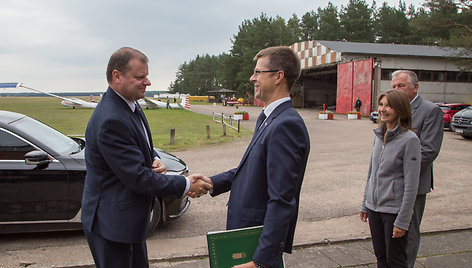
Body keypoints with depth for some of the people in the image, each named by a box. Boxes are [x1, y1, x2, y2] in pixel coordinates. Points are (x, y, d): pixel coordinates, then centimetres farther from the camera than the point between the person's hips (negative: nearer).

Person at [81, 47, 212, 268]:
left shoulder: (130, 105, 4)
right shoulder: (111, 120, -28)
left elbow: (143, 147, 17)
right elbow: (137, 178, -27)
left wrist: (155, 161, -6)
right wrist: (186, 185, -20)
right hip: (111, 223, -10)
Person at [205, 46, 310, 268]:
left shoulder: (286, 125, -24)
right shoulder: (268, 119, 9)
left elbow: (282, 201, -26)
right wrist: (210, 183, 4)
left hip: (263, 240, -9)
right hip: (246, 232, 9)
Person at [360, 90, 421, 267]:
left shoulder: (410, 140, -15)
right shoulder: (379, 135, 6)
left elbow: (411, 184, -15)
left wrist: (402, 221, -15)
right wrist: (365, 204, 15)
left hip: (395, 209, -6)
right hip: (374, 207, 6)